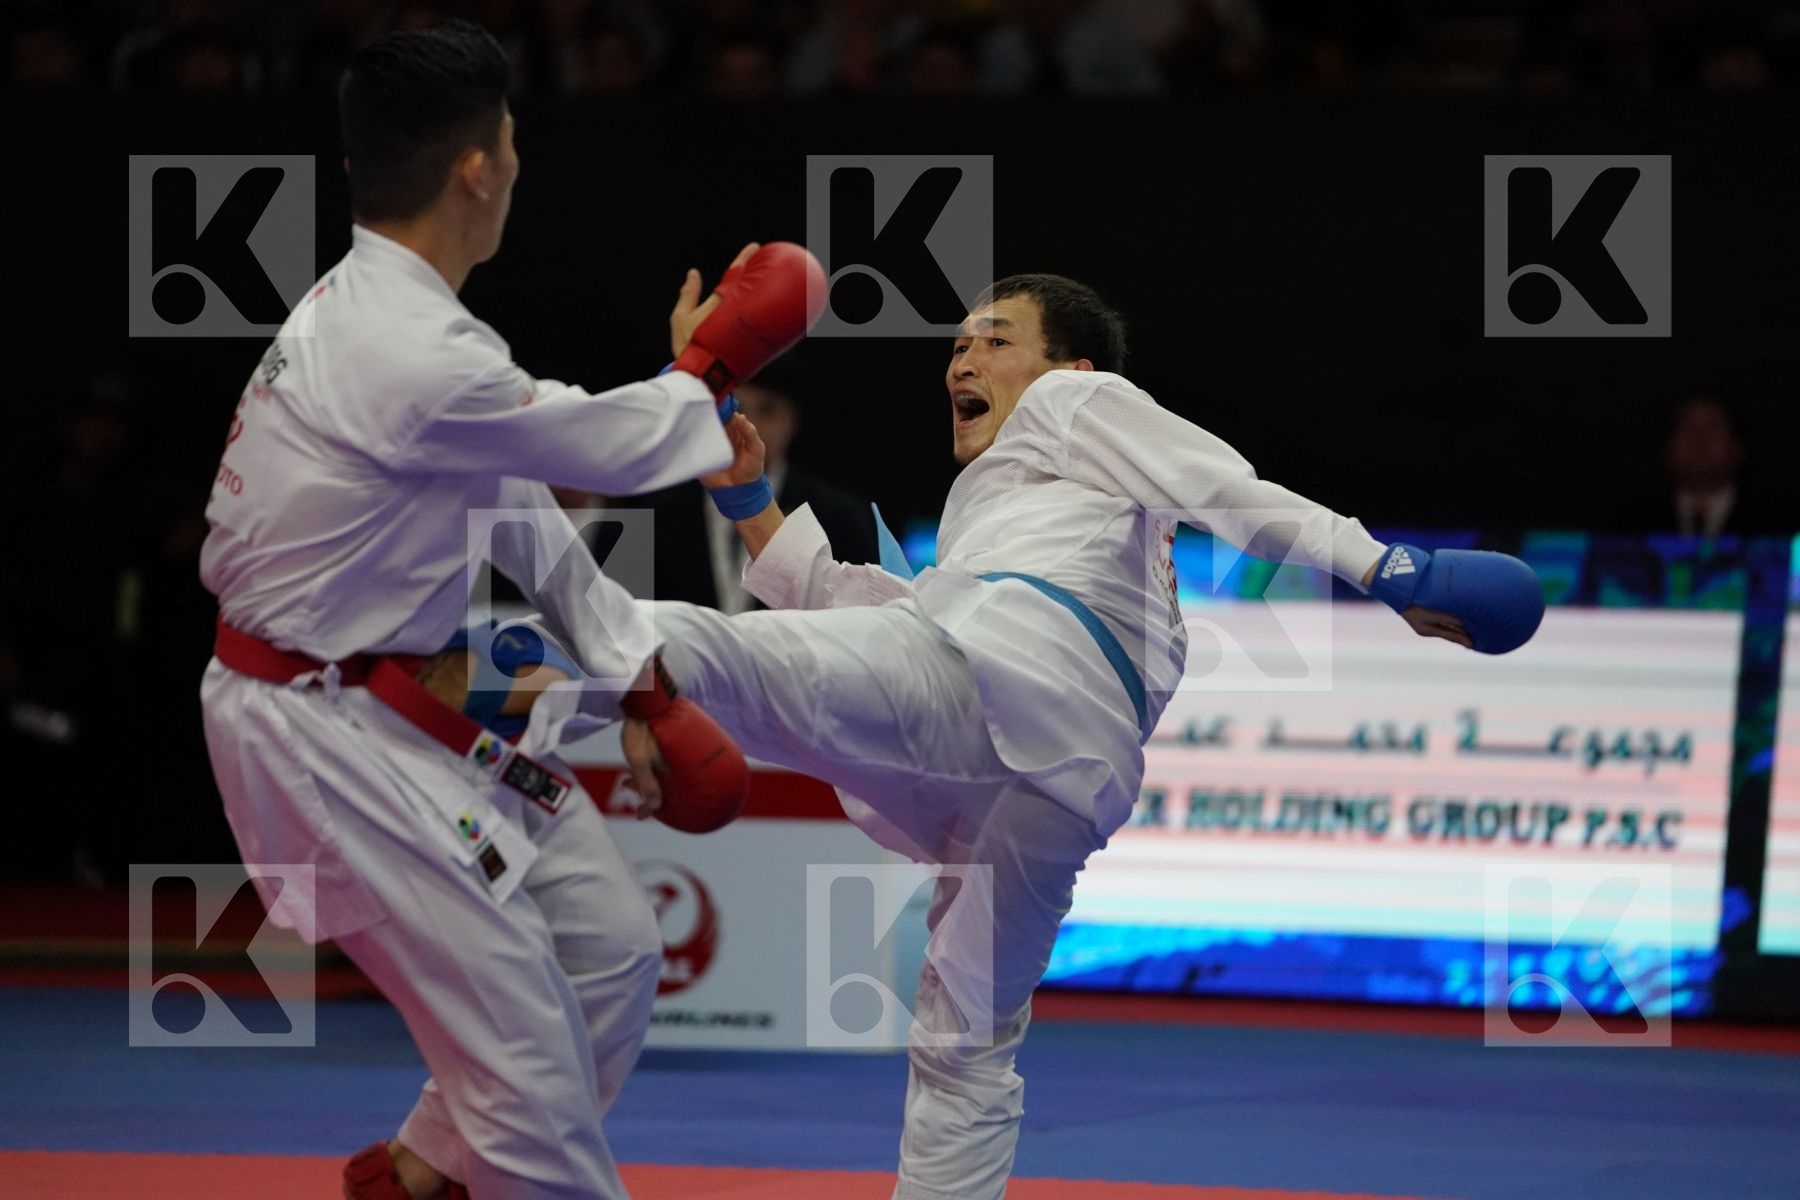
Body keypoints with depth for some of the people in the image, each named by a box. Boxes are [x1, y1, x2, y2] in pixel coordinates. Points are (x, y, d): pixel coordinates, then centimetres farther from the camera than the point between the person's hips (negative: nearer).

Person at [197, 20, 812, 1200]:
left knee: (611, 952, 13)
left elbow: (528, 524, 12)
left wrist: (644, 689, 11)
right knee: (522, 1044, -9)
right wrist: (709, 365, 6)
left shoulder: (370, 310, 6)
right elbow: (613, 448, -14)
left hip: (420, 698, 10)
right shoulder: (413, 363, -28)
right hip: (327, 736, -10)